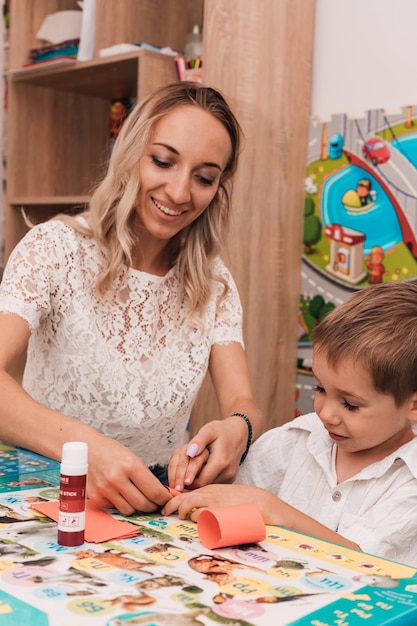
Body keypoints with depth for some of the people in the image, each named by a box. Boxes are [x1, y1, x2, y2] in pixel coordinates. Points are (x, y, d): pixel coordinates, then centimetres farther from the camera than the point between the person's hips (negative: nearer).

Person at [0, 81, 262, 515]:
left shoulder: (212, 284, 4)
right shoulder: (56, 248, -10)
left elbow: (243, 404, -5)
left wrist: (237, 429, -30)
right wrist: (84, 446, -42)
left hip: (159, 502, 4)